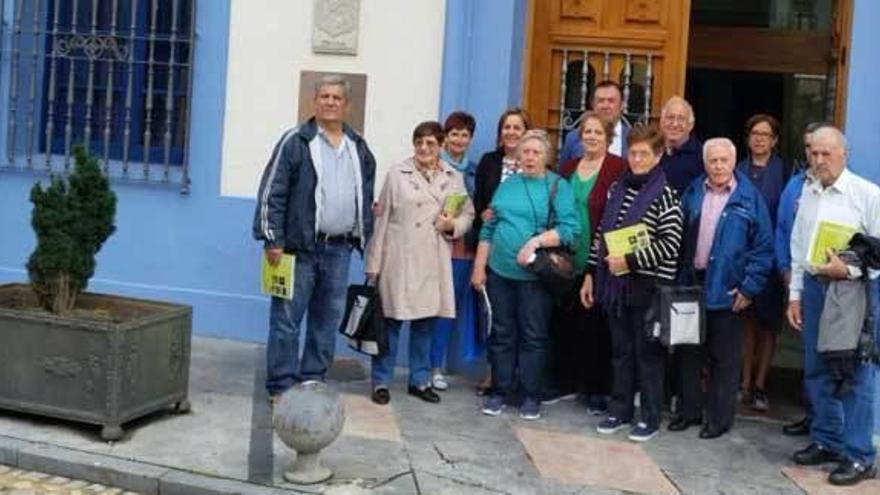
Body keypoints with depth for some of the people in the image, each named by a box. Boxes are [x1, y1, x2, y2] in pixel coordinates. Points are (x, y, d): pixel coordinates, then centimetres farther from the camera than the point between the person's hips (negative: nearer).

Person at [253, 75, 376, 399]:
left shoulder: (359, 149, 14)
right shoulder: (295, 142, -3)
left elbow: (366, 198, 24)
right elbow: (272, 192, -6)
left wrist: (366, 239, 19)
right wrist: (273, 239, -11)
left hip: (339, 250, 5)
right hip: (300, 248, -5)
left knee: (328, 321, 10)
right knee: (287, 319, -2)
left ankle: (313, 381, 21)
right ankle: (281, 388, 6)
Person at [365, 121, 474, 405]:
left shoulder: (454, 178, 9)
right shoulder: (397, 174, 2)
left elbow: (468, 214, 14)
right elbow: (381, 219, 0)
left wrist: (453, 225, -10)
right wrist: (374, 264, -2)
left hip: (433, 262, 3)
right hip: (399, 259, -3)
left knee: (425, 322, 11)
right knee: (391, 320, 1)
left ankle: (420, 380, 23)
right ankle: (381, 381, 13)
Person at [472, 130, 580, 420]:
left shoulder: (558, 186, -1)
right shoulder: (507, 185, 11)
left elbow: (570, 228, -11)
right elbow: (489, 228, 13)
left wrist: (536, 241, -22)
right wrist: (479, 267, 10)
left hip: (535, 274, -4)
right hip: (500, 271, 4)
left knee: (534, 336, 4)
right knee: (502, 334, 10)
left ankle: (531, 396, 15)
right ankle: (500, 391, 21)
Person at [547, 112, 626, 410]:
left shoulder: (618, 169, -6)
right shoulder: (568, 168, 13)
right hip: (566, 261, 5)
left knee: (595, 326, 3)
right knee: (563, 322, 10)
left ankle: (597, 389, 15)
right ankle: (564, 382, 24)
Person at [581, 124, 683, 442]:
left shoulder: (665, 195, -8)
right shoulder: (617, 189, 10)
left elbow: (670, 245, -14)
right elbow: (601, 234, 14)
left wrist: (630, 260, -18)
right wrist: (591, 273, 12)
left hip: (648, 285, -5)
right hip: (615, 283, 5)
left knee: (648, 352, 4)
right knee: (620, 350, 13)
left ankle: (650, 417, 15)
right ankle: (620, 410, 25)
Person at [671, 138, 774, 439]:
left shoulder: (749, 198, -6)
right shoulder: (693, 193, 6)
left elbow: (763, 248, -7)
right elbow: (679, 238, 9)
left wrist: (750, 288, -12)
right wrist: (678, 278, 2)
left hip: (727, 290, -4)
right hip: (692, 284, 4)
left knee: (724, 358, 6)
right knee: (689, 352, 13)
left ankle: (719, 418, 17)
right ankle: (689, 410, 26)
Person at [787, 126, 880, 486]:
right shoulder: (807, 193, 10)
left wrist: (848, 270, -21)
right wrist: (795, 294, 13)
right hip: (814, 286, 6)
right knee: (817, 369, 13)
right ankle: (826, 441, 28)